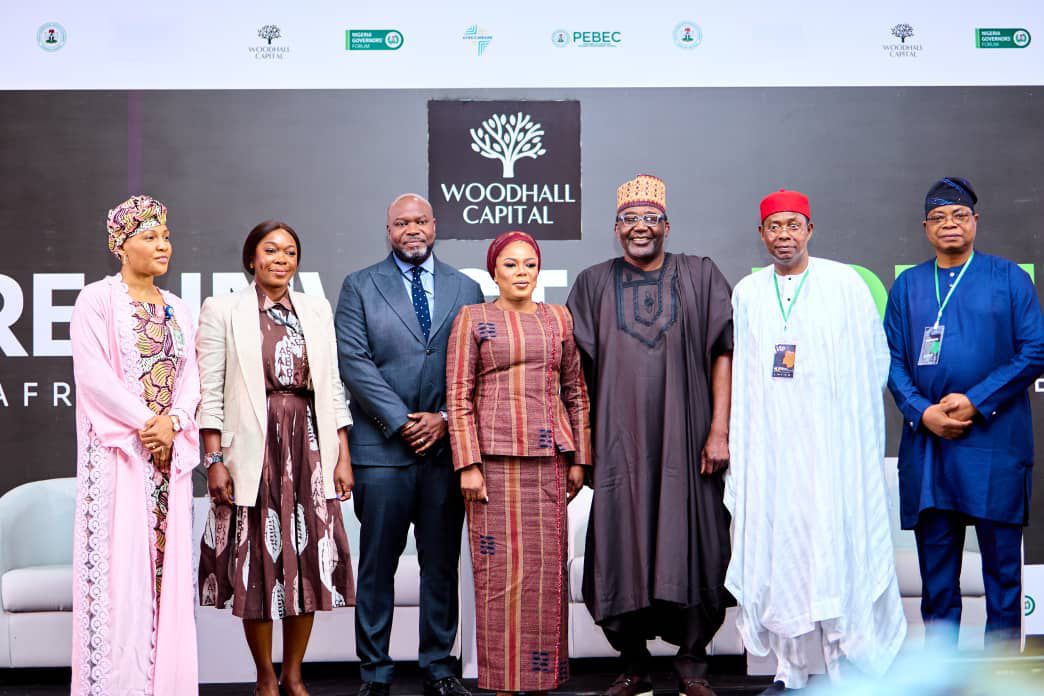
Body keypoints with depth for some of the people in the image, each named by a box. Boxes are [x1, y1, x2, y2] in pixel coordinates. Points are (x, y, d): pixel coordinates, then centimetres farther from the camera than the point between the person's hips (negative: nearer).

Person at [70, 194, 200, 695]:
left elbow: (190, 378, 8)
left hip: (169, 450, 5)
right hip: (117, 450, -5)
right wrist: (143, 421, -15)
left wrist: (172, 421, -10)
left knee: (167, 560, 4)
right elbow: (92, 374, -11)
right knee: (120, 563, -7)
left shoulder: (177, 310, 15)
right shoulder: (96, 300, -2)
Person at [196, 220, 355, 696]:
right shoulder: (222, 311, 1)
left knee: (310, 561, 3)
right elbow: (210, 393, -2)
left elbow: (333, 388, 10)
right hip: (254, 450, -3)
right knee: (257, 563, 2)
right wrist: (214, 460, -9)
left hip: (309, 447, 3)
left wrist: (343, 457, 5)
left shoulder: (317, 310, 11)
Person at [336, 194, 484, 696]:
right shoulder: (359, 287, 6)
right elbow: (354, 362, -4)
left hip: (445, 444, 2)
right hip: (381, 447, -2)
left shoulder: (465, 289, 12)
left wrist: (444, 418, -6)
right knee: (377, 564, 1)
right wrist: (401, 422, -10)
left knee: (442, 563, 7)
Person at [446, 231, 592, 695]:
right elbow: (458, 397, -2)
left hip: (548, 458, 3)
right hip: (494, 457, -3)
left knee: (547, 566, 3)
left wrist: (579, 459, 6)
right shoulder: (472, 320, 4)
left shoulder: (558, 319, 12)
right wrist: (468, 464, -10)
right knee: (500, 567, -1)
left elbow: (576, 392, 13)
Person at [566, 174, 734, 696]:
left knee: (692, 551, 0)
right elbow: (577, 368, 9)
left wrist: (719, 430, -6)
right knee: (622, 555, 2)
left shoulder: (700, 277, 7)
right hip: (619, 444, 1)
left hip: (686, 444, -1)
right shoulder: (593, 285, 10)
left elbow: (723, 354, 2)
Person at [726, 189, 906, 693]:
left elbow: (872, 359, 4)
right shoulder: (747, 293, 11)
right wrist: (735, 437, 10)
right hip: (769, 442, 3)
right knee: (776, 547, 2)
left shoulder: (844, 284, 1)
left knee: (836, 548, -4)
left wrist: (845, 410, 4)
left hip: (831, 441, -3)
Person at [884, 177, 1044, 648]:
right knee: (936, 566, 7)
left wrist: (976, 401, -11)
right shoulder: (908, 285, 13)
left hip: (994, 439, -2)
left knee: (1002, 564, 1)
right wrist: (923, 412, -8)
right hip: (926, 442, 3)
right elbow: (892, 359, 8)